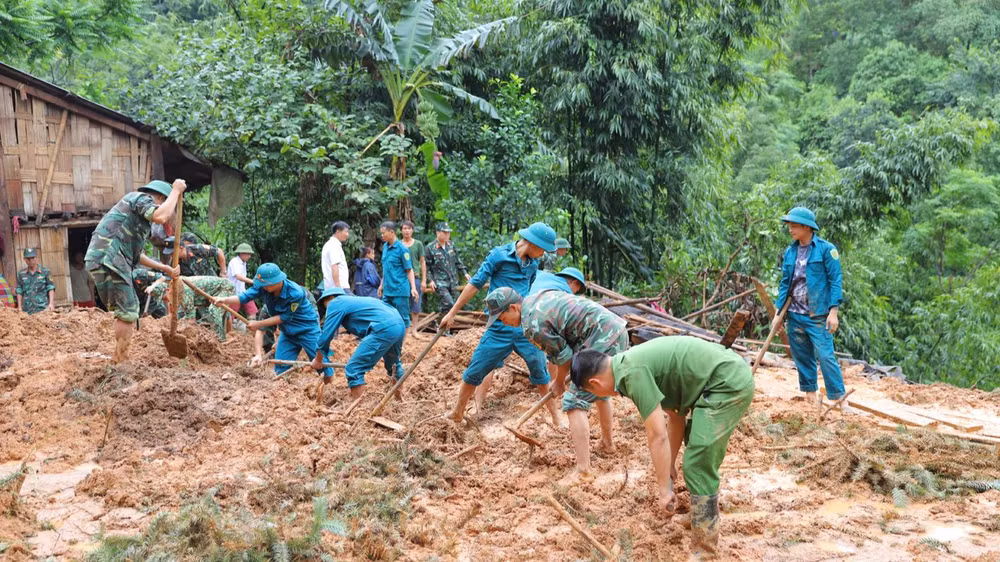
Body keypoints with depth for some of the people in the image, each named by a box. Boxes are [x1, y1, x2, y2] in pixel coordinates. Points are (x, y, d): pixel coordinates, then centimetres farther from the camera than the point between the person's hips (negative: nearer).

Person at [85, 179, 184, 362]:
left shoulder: (139, 207, 30)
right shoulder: (142, 198, 0)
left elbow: (135, 254, 32)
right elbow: (161, 217, -23)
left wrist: (164, 268, 29)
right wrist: (176, 191, -9)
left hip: (104, 260, 10)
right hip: (108, 259, -10)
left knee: (129, 308, 18)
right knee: (127, 312, -8)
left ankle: (119, 358, 23)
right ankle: (120, 363, -5)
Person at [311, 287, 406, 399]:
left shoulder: (335, 303, 7)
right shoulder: (353, 300, 33)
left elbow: (326, 335, 7)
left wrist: (318, 360, 21)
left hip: (384, 329, -9)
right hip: (400, 325, 9)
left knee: (353, 369, -4)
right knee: (393, 365, 33)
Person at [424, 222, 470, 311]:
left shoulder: (451, 245, 8)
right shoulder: (431, 248, -7)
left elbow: (458, 261, 20)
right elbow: (426, 267, -3)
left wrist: (465, 273, 12)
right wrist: (430, 280, -13)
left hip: (453, 282, 5)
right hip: (440, 283, -5)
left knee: (445, 306, 10)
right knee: (450, 304, -20)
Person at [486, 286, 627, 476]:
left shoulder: (532, 324, -14)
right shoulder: (538, 296, 14)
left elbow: (564, 356, -7)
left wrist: (559, 383, 12)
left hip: (602, 341, -10)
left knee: (575, 402, -7)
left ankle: (583, 469, -14)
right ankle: (607, 443, 48)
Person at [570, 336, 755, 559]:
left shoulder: (632, 373, -17)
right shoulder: (633, 363, 13)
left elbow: (658, 436, -16)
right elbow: (675, 416, 20)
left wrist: (664, 489, -8)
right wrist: (670, 466, 25)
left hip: (728, 384, -10)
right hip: (733, 374, 10)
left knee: (698, 466, -6)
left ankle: (703, 550, 5)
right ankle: (706, 503, 49)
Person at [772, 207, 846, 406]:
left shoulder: (826, 249, -7)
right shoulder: (790, 252, 9)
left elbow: (835, 281, -8)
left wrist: (834, 311, -15)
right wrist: (778, 312, 9)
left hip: (818, 315, -6)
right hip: (795, 315, 6)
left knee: (825, 356, -10)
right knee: (802, 357, 11)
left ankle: (838, 398, -4)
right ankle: (810, 394, 23)